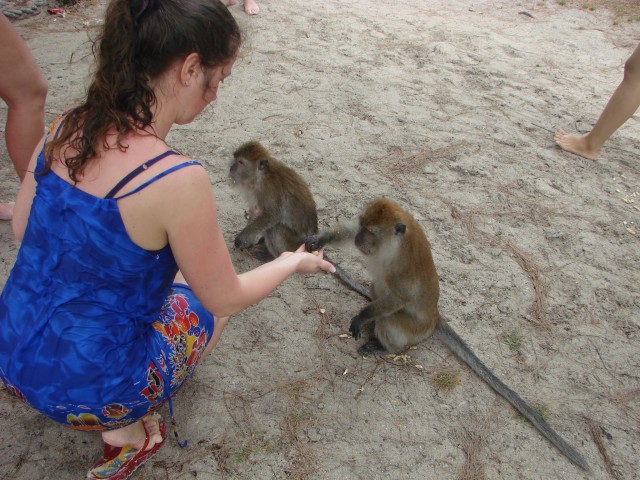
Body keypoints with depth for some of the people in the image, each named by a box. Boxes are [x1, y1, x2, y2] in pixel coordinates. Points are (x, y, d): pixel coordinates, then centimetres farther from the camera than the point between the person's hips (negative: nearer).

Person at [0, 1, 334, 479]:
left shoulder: (65, 127, -8)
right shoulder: (178, 180, -29)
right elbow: (226, 300, -15)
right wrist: (292, 263, 3)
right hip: (85, 390, -6)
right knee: (209, 298, 18)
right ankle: (126, 431, 9)